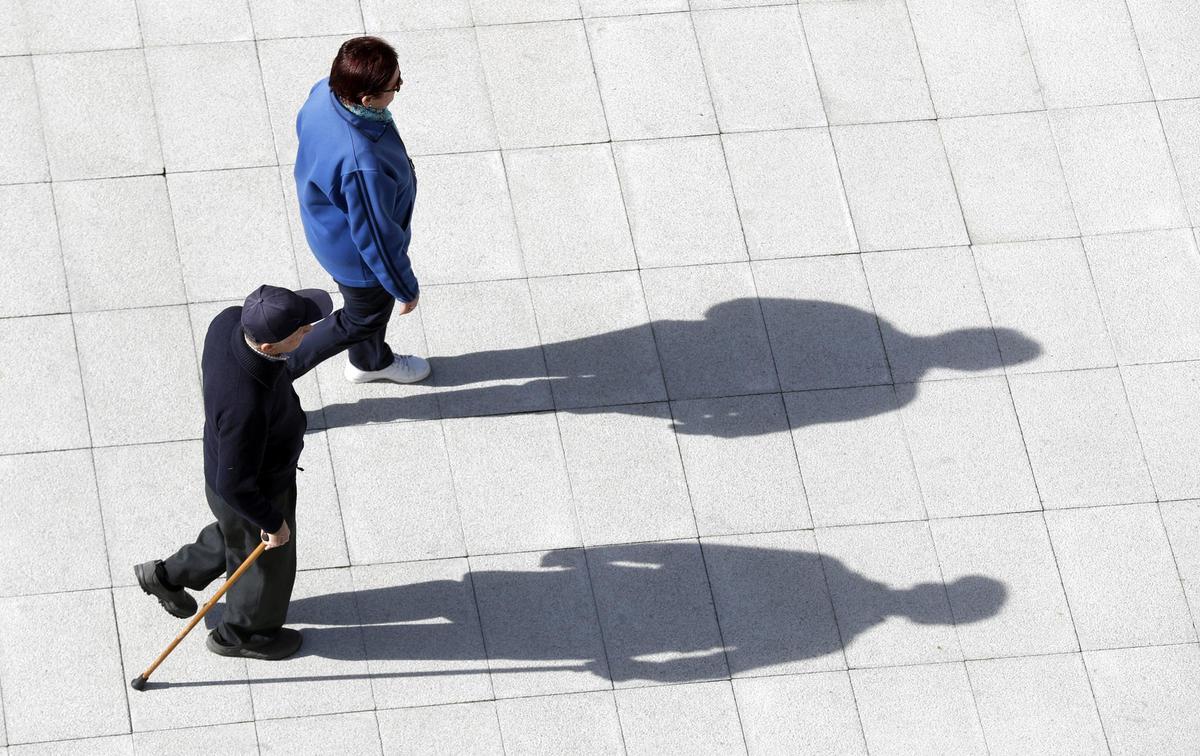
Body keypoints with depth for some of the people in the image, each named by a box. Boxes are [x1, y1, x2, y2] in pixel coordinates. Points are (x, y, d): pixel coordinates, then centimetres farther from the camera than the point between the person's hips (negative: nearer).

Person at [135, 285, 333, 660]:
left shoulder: (230, 321, -27)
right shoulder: (246, 407, -47)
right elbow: (235, 485, -33)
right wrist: (273, 522, -15)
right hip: (252, 494, -6)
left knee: (234, 537, 36)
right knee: (266, 564, 24)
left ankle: (168, 576, 56)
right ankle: (242, 635, 53)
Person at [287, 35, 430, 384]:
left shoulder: (324, 93, -25)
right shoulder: (362, 165, -48)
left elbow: (303, 128, 1)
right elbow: (377, 237, -32)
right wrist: (405, 288, -14)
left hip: (328, 223, 8)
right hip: (356, 258, -8)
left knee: (369, 305, 34)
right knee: (363, 318, 23)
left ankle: (372, 361, 63)